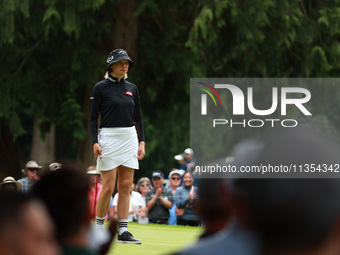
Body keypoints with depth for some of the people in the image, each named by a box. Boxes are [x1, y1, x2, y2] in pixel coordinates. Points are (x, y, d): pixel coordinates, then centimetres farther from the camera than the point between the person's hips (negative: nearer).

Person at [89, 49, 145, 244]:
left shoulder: (132, 88, 11)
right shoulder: (101, 88, -2)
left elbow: (138, 118, 15)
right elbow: (93, 117, -3)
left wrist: (142, 142, 5)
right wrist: (95, 142, -13)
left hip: (130, 138, 5)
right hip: (109, 137, -5)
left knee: (126, 186, 1)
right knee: (108, 187, -7)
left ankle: (123, 231, 3)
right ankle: (99, 226, 9)